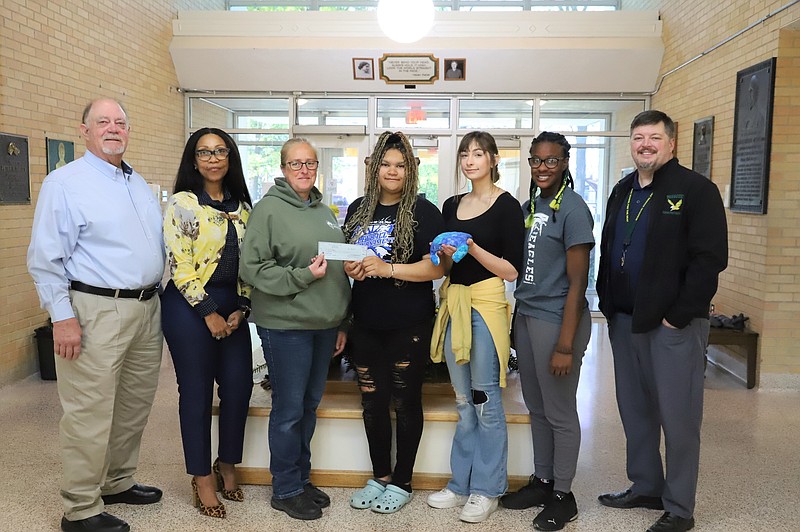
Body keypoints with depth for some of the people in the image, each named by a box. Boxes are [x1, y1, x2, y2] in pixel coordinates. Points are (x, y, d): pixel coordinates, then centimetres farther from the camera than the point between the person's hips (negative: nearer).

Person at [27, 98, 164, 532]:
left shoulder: (140, 184, 16)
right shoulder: (65, 182, -5)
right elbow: (45, 259, -9)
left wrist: (159, 297, 18)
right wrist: (62, 317, -15)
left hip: (147, 309, 7)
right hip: (96, 312, -7)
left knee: (135, 406, 15)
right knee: (91, 413, -3)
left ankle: (118, 483, 32)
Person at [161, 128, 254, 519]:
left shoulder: (242, 207, 11)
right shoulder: (182, 204, -5)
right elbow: (180, 265, -11)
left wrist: (240, 309, -1)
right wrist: (209, 313, -13)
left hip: (232, 307, 5)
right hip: (191, 306, -5)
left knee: (239, 385, 5)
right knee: (197, 391, 3)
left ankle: (227, 465, 28)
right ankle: (202, 477, 19)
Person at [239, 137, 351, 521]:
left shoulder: (324, 211, 13)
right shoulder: (268, 209, -7)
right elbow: (251, 267, -12)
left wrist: (341, 323, 16)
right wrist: (301, 277, -19)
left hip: (324, 324, 7)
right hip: (285, 325, -6)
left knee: (310, 405, 16)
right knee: (289, 409, 3)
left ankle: (301, 478, 31)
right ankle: (286, 490, 19)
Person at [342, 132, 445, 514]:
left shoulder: (423, 212, -7)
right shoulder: (359, 209, 9)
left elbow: (436, 268, -14)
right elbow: (345, 257, 19)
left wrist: (388, 269, -24)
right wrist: (349, 268, -4)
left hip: (409, 326, -5)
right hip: (366, 324, 5)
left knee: (405, 402, 7)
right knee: (372, 402, 13)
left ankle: (401, 483, 23)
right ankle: (380, 477, 30)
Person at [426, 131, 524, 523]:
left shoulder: (507, 206, -5)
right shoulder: (452, 206, 13)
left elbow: (511, 270, -10)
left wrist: (472, 248, -20)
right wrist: (445, 254, -4)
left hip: (486, 304, -6)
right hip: (454, 303, 6)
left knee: (486, 402, 1)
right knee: (463, 402, 14)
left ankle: (487, 489, 15)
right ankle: (462, 483, 26)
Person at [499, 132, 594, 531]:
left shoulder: (573, 208, -11)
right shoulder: (528, 207, 11)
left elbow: (577, 282, -14)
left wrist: (566, 344, -17)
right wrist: (517, 319, 11)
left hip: (557, 321, -7)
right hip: (525, 317, 7)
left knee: (560, 412, 5)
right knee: (536, 407, 16)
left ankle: (562, 495, 21)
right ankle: (542, 480, 32)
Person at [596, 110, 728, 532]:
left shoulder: (696, 190, -7)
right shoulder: (622, 192, 14)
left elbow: (710, 258, -14)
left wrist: (678, 316, -17)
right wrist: (607, 303, 9)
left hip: (674, 323, -7)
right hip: (625, 320, 7)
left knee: (677, 415, 2)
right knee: (635, 409, 15)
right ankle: (645, 487, 31)